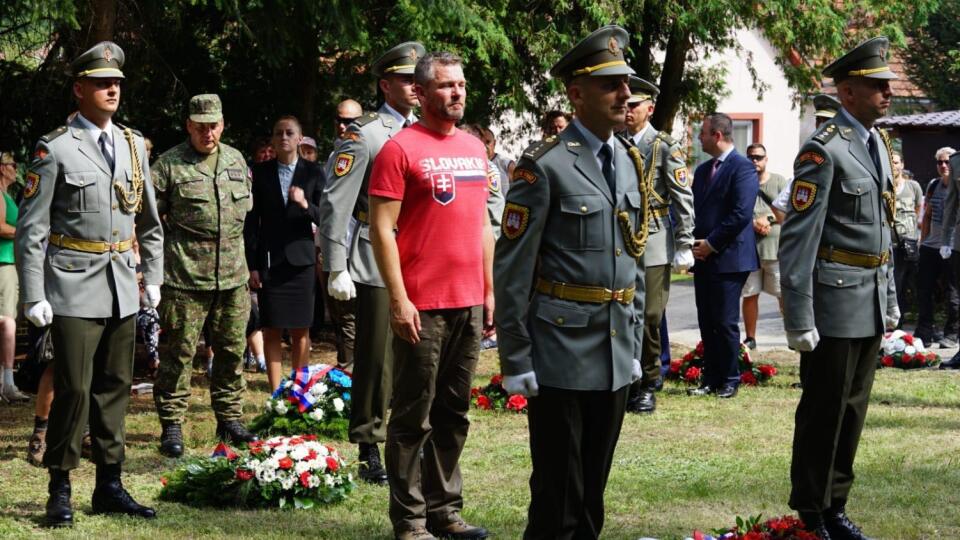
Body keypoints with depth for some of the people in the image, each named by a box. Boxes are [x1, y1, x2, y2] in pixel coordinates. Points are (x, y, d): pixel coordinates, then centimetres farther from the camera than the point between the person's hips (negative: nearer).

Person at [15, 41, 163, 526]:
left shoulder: (133, 145, 11)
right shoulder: (56, 149, -6)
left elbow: (150, 221, 20)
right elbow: (31, 230, -7)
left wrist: (153, 276, 14)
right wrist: (33, 297, -11)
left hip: (122, 290, 5)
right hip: (74, 290, -5)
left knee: (115, 388, 10)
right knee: (73, 390, -6)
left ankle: (109, 486, 18)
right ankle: (60, 490, 5)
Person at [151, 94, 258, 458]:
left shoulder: (236, 160, 13)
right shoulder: (169, 164, -4)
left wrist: (247, 262, 21)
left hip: (232, 277, 5)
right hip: (184, 277, -5)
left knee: (232, 350, 10)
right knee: (179, 352, -2)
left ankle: (229, 418, 21)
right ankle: (171, 424, 5)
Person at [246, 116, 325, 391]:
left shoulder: (313, 173, 3)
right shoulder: (260, 172, 4)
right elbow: (251, 221, 4)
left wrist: (305, 204, -18)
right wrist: (252, 265, -1)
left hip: (301, 260, 0)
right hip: (269, 261, 0)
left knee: (300, 331, 3)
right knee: (271, 331, -1)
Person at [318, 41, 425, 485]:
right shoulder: (363, 135, -5)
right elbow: (335, 205, -8)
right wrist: (336, 269, -12)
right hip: (377, 265, -5)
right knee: (376, 361, -1)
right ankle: (369, 452, 8)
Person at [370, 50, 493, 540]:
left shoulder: (475, 149, 12)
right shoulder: (400, 149, -8)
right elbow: (382, 230, -11)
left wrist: (488, 290, 15)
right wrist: (399, 299, -16)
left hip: (468, 303, 6)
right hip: (422, 306, -6)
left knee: (453, 413, 12)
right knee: (414, 417, 0)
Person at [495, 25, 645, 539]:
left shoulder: (631, 163, 10)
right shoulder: (545, 166, -11)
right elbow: (512, 270, -11)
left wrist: (634, 343, 16)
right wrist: (515, 359, -12)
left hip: (615, 356, 6)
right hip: (562, 355, -6)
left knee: (593, 491, 13)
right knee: (558, 496, 0)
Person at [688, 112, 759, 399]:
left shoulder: (743, 168, -9)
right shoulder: (702, 170, 17)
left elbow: (741, 214, -17)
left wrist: (711, 244, -14)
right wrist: (695, 243, 3)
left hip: (728, 257, -8)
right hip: (703, 257, 8)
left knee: (725, 322, -3)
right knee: (706, 322, 8)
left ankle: (729, 380, 7)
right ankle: (711, 379, 14)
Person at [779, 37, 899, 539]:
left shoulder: (877, 143, 12)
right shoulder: (824, 150, -15)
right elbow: (797, 239, -17)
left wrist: (890, 299, 17)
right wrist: (799, 319, -19)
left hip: (871, 304, 8)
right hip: (836, 302, -8)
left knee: (853, 408, 13)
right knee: (823, 412, 1)